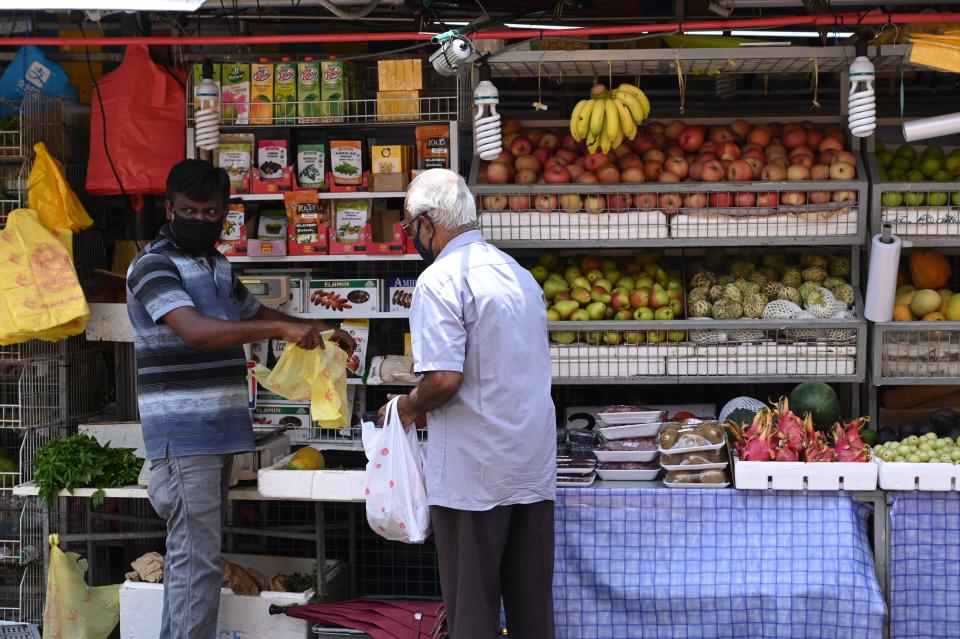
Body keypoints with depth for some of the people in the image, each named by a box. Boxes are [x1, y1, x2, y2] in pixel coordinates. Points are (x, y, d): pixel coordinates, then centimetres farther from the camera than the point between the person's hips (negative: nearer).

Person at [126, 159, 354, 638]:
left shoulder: (218, 266, 16)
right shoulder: (154, 266, -11)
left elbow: (255, 314, 32)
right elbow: (196, 330, -26)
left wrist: (321, 333, 19)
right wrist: (282, 328, -31)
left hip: (219, 429, 9)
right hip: (182, 432, -9)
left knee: (190, 552, 14)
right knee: (197, 558, -11)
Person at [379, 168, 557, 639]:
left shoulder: (440, 280, -13)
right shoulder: (519, 273, 13)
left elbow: (444, 378, -22)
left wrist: (411, 406, -1)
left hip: (474, 475, -7)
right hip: (535, 468, 7)